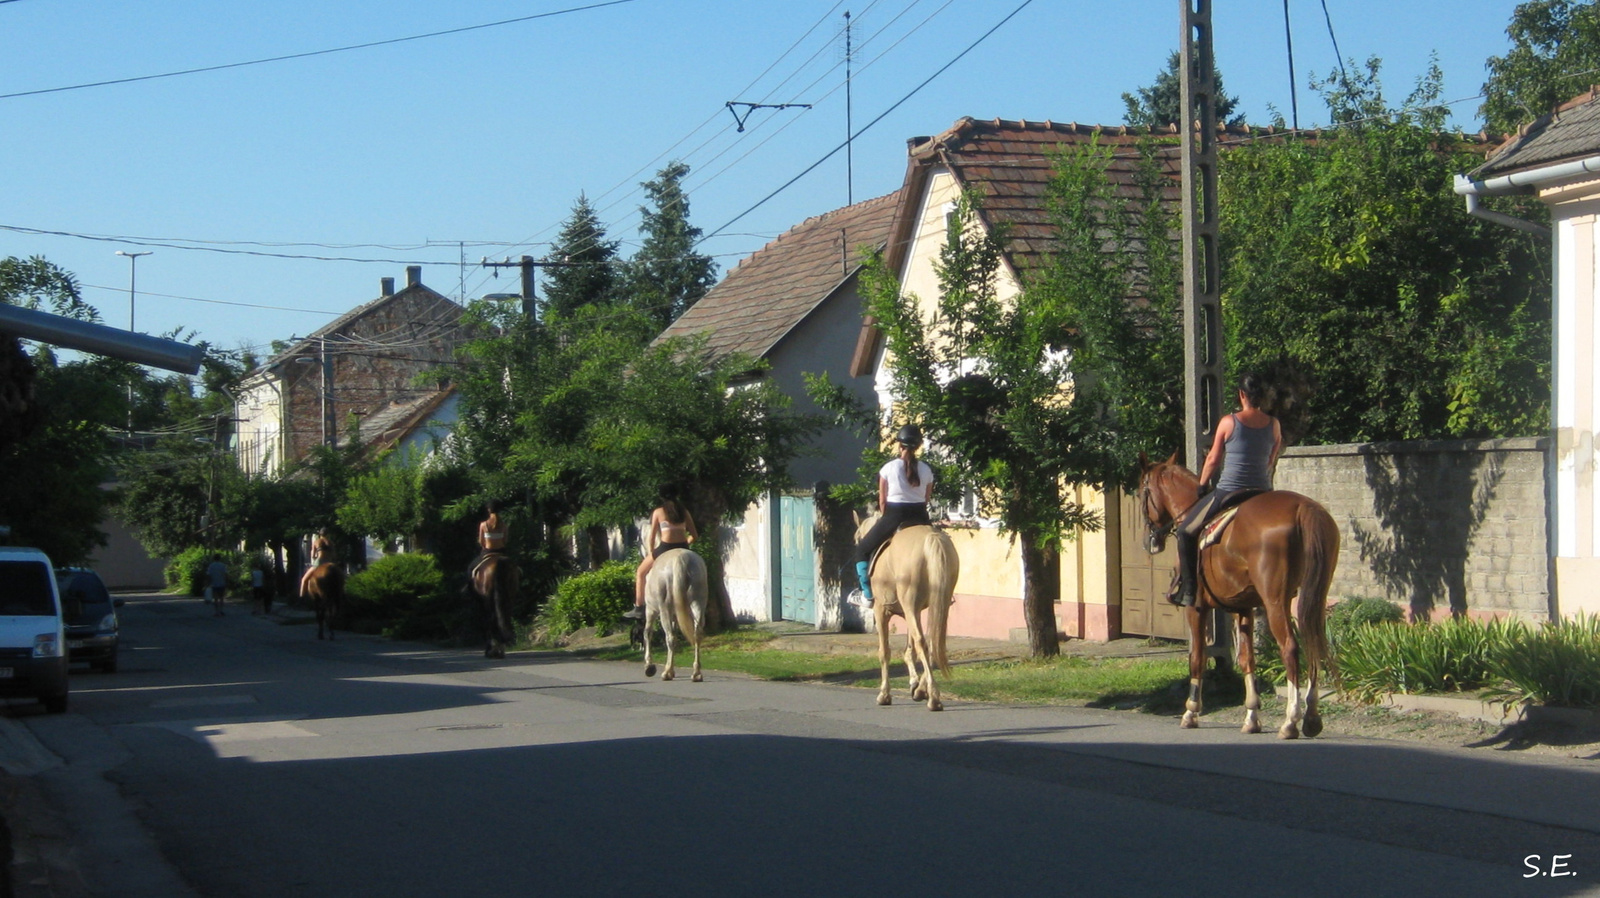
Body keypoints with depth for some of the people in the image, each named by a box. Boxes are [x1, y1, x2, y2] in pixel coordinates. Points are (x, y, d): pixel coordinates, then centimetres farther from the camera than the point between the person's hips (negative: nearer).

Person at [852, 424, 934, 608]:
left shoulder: (889, 468, -5)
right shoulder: (926, 470, 3)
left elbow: (882, 500, -1)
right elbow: (926, 499, 8)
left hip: (893, 516, -3)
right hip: (920, 517, 3)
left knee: (863, 549, 14)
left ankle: (867, 594, 6)